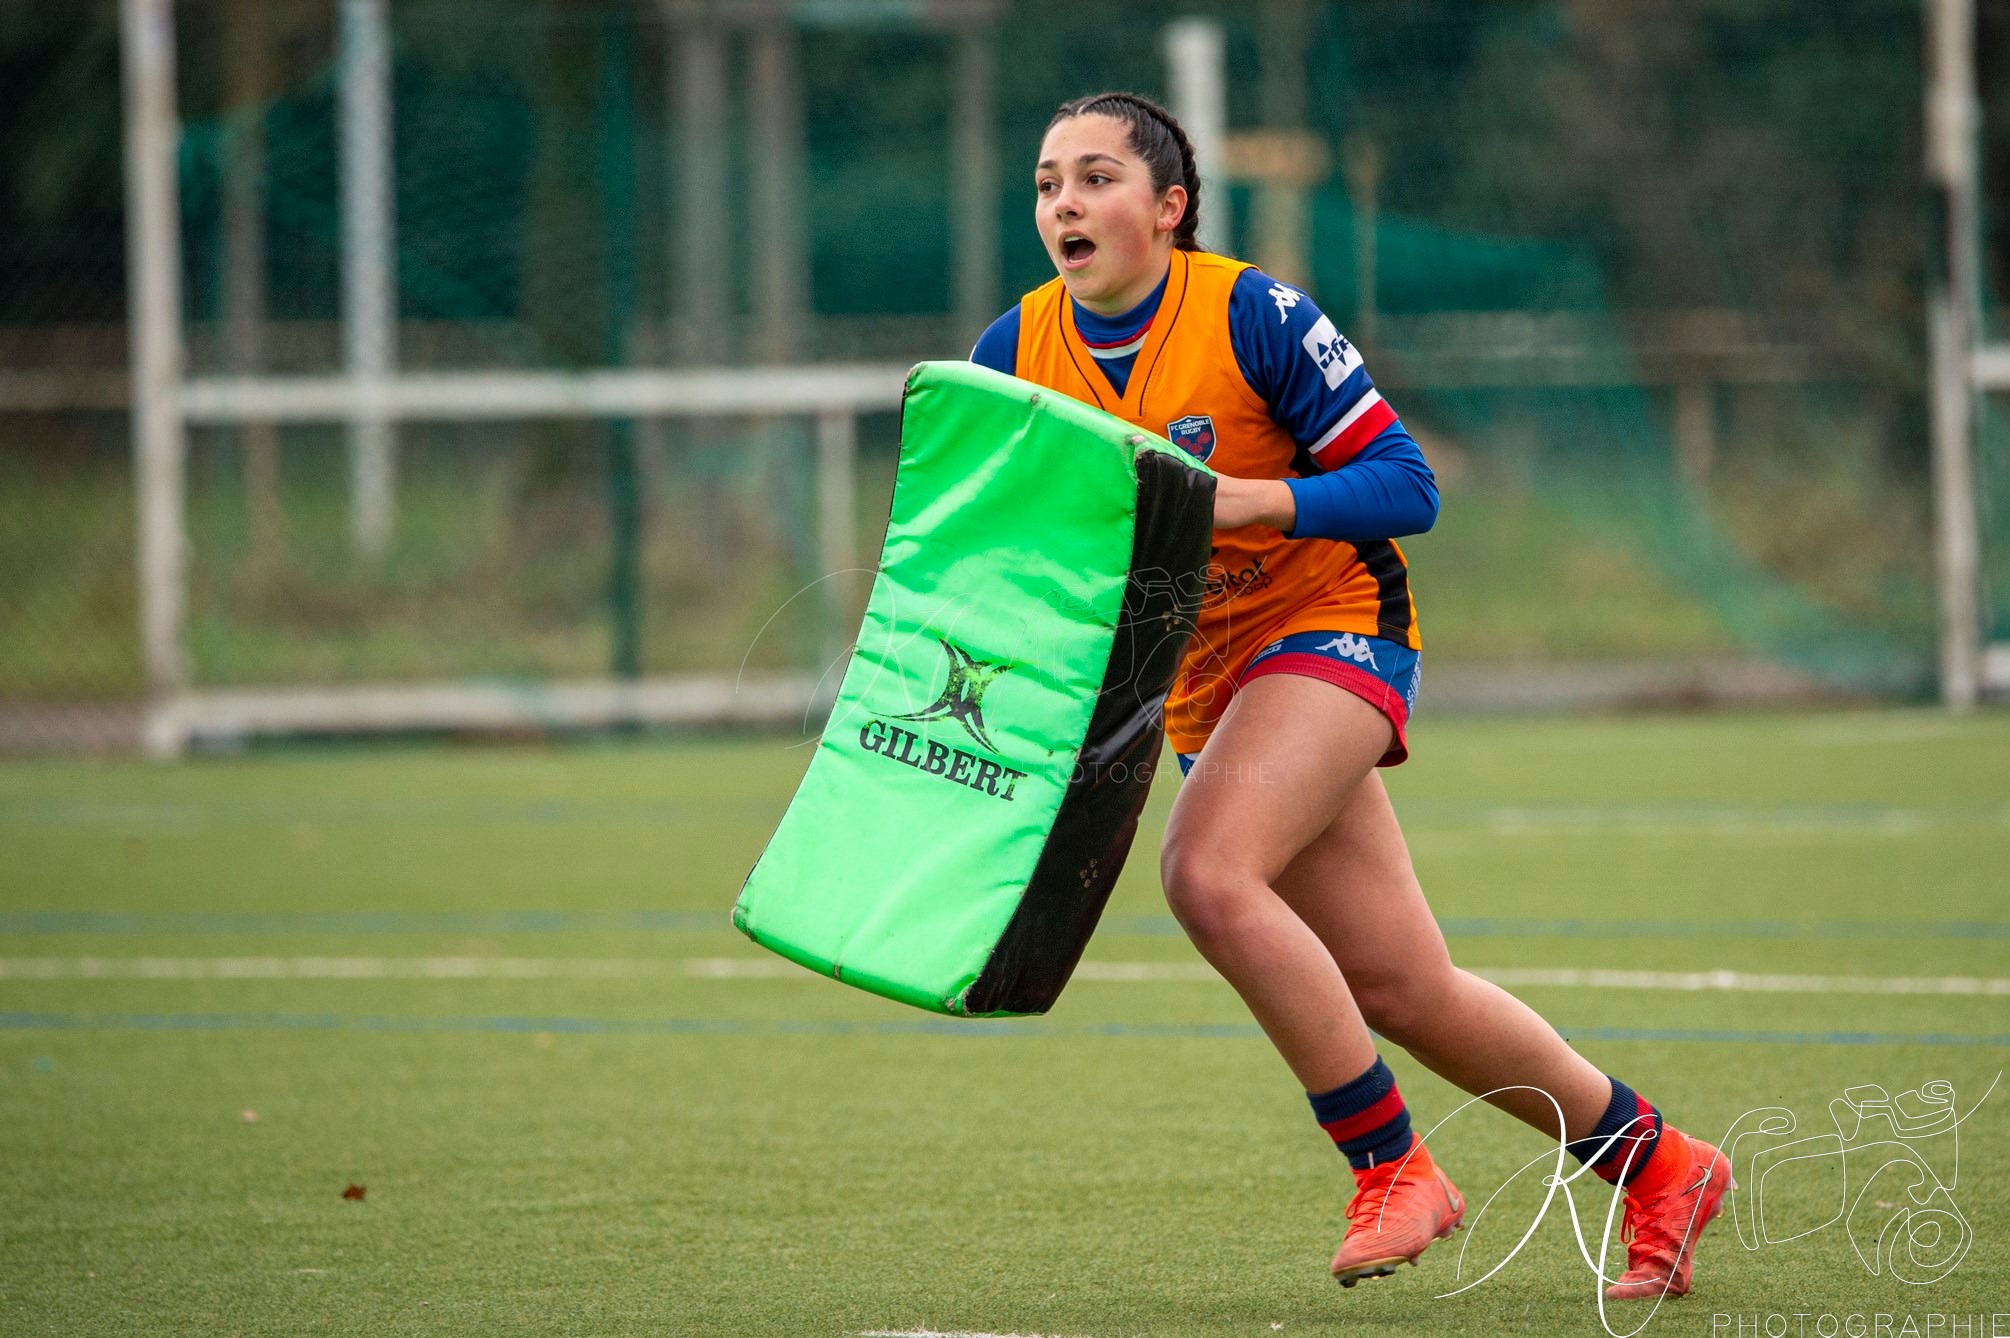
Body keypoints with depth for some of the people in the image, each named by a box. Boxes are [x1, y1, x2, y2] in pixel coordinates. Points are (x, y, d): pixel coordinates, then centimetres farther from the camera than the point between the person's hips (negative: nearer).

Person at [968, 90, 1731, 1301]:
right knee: (1402, 993, 4)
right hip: (1206, 683, 6)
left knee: (1208, 873, -29)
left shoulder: (1252, 314, -16)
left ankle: (1392, 1167, -15)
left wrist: (1241, 499, -28)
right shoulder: (1014, 356, -2)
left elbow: (1405, 485, -15)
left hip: (1331, 624, -6)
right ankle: (1656, 1166, 22)